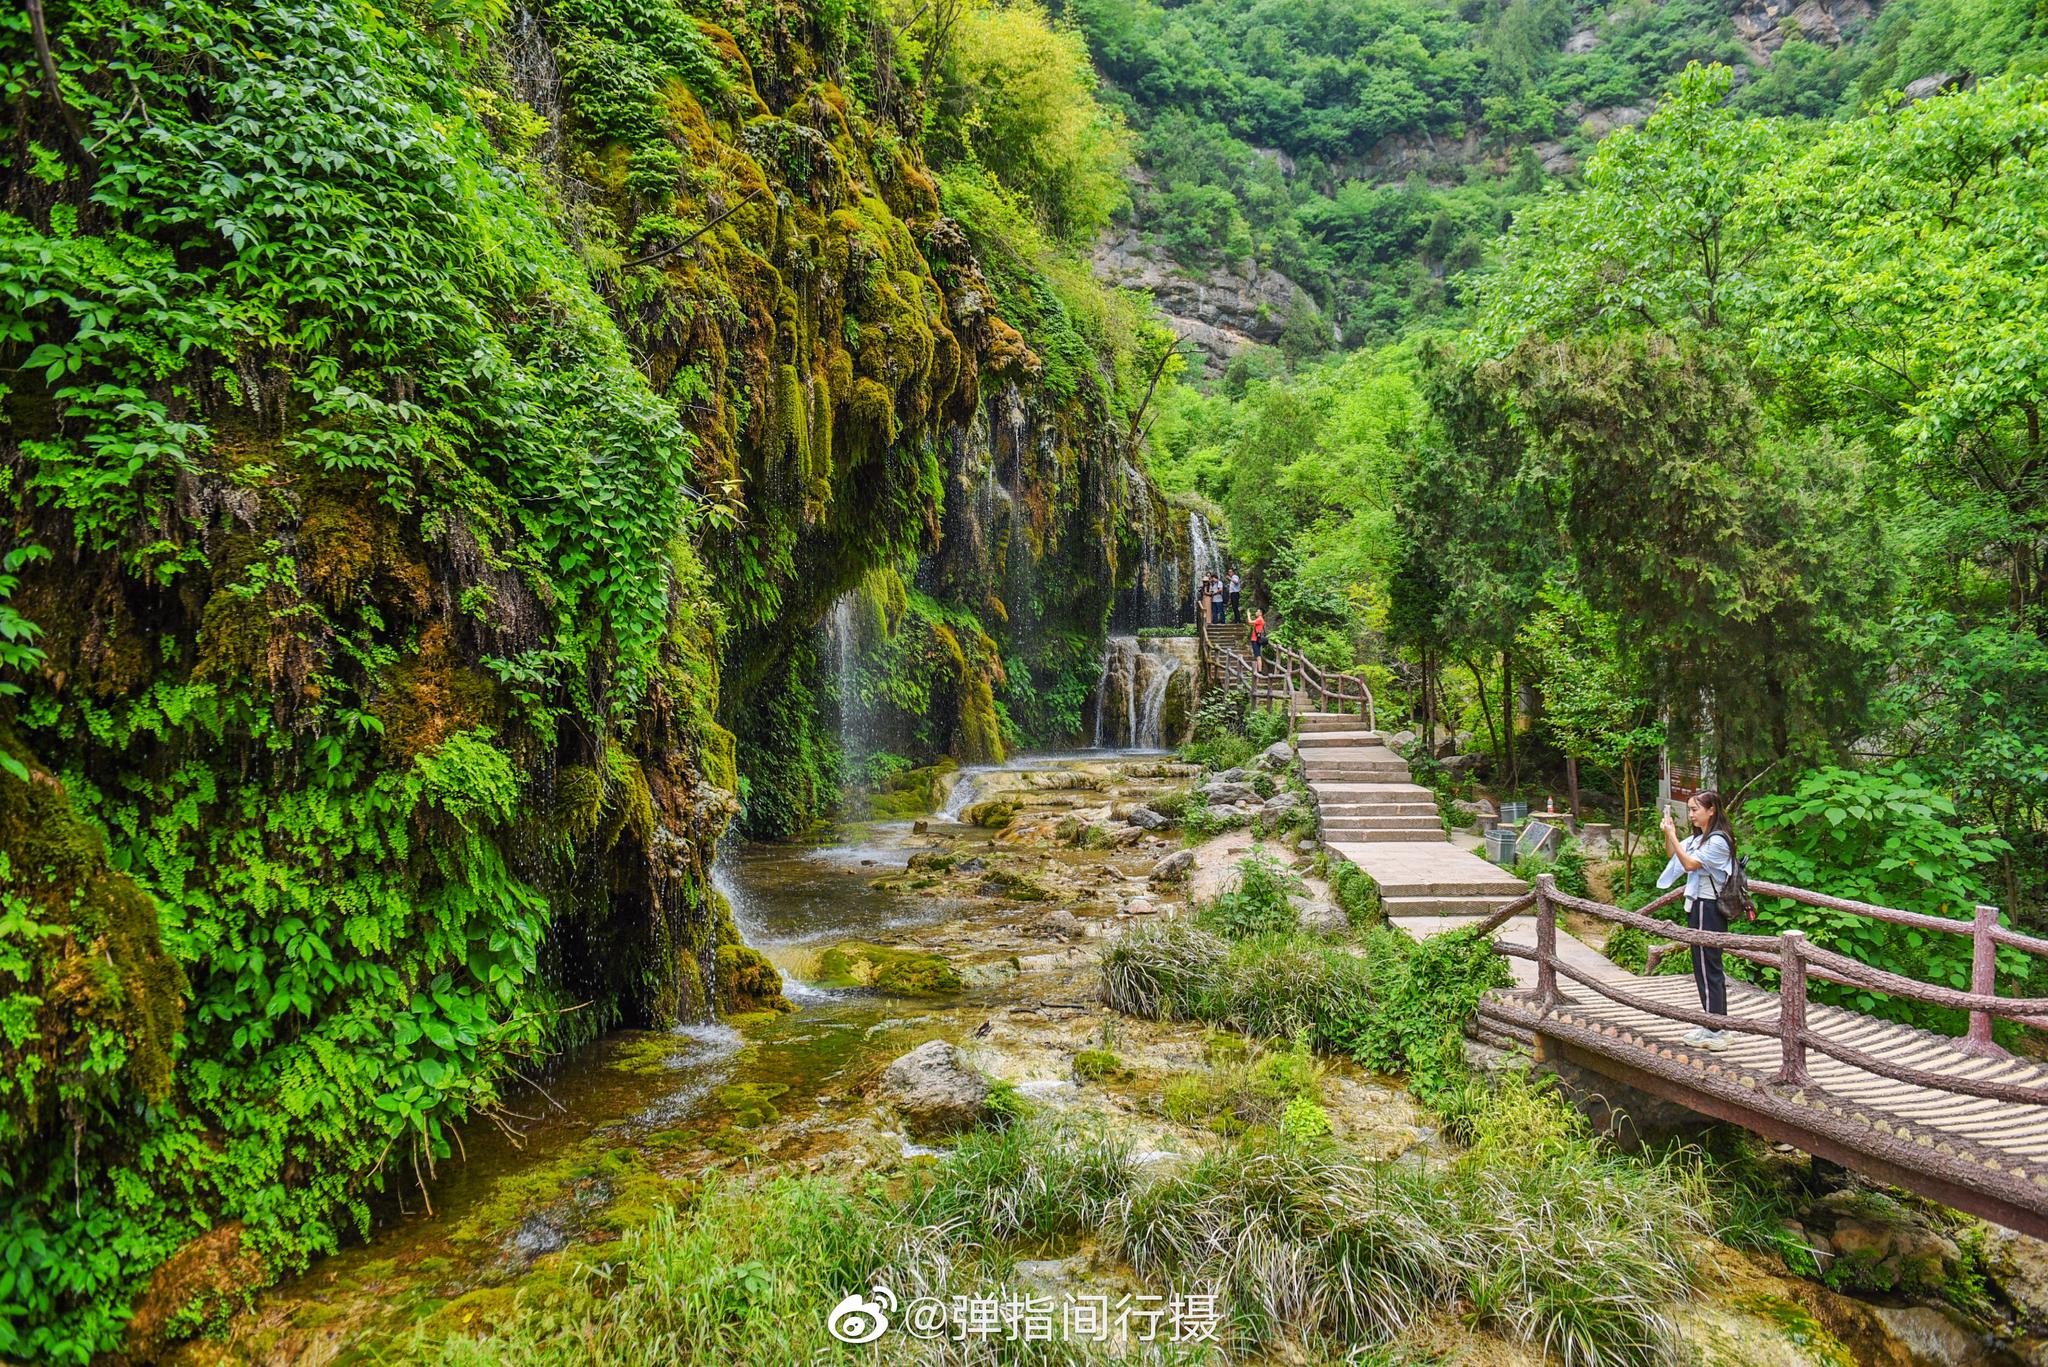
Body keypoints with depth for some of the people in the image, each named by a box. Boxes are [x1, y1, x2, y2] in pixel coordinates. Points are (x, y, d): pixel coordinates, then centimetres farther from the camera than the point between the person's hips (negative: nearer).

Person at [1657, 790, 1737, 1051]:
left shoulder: (1718, 840, -16)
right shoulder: (1697, 838, 11)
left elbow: (1690, 863, -20)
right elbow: (1672, 853, 19)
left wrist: (1672, 835, -20)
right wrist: (1668, 834, 2)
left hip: (1708, 908, -9)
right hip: (1697, 905, 10)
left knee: (1707, 966, -5)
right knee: (1710, 966, 14)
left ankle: (1715, 1032, 0)